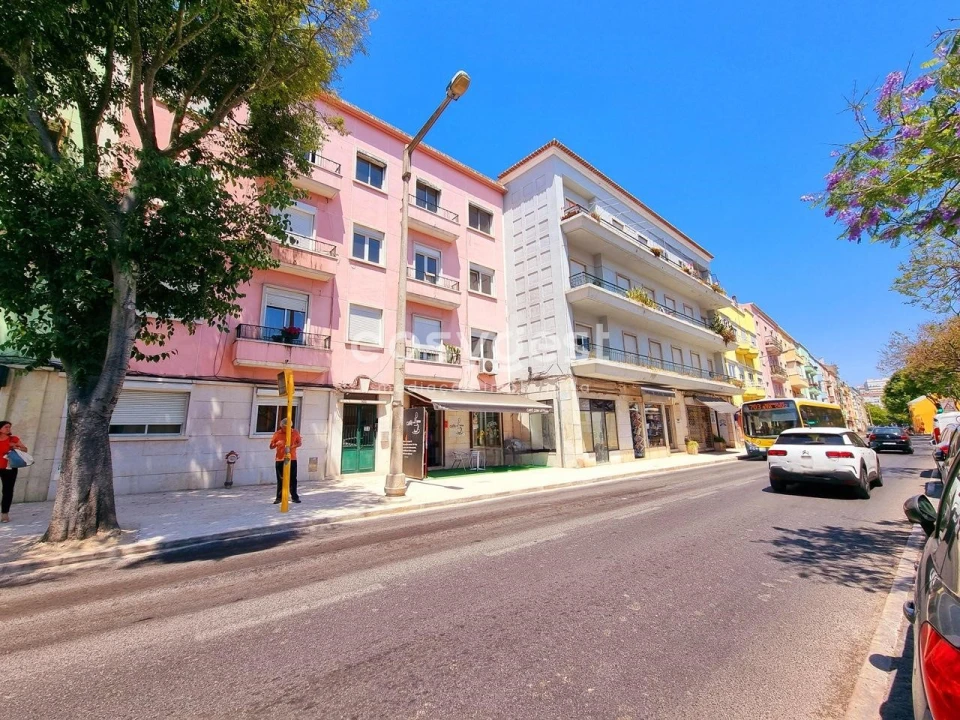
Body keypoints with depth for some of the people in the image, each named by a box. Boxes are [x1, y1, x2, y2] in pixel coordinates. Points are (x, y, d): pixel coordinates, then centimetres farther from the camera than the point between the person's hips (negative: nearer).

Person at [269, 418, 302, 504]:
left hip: (292, 459, 0)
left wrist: (293, 446, -15)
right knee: (280, 479, 5)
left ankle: (294, 496, 12)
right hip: (280, 459, 0)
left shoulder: (295, 432, 0)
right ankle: (279, 497, 15)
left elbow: (300, 443, 6)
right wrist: (277, 444, -20)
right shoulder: (277, 434, -2)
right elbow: (271, 447, 2)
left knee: (293, 479, 5)